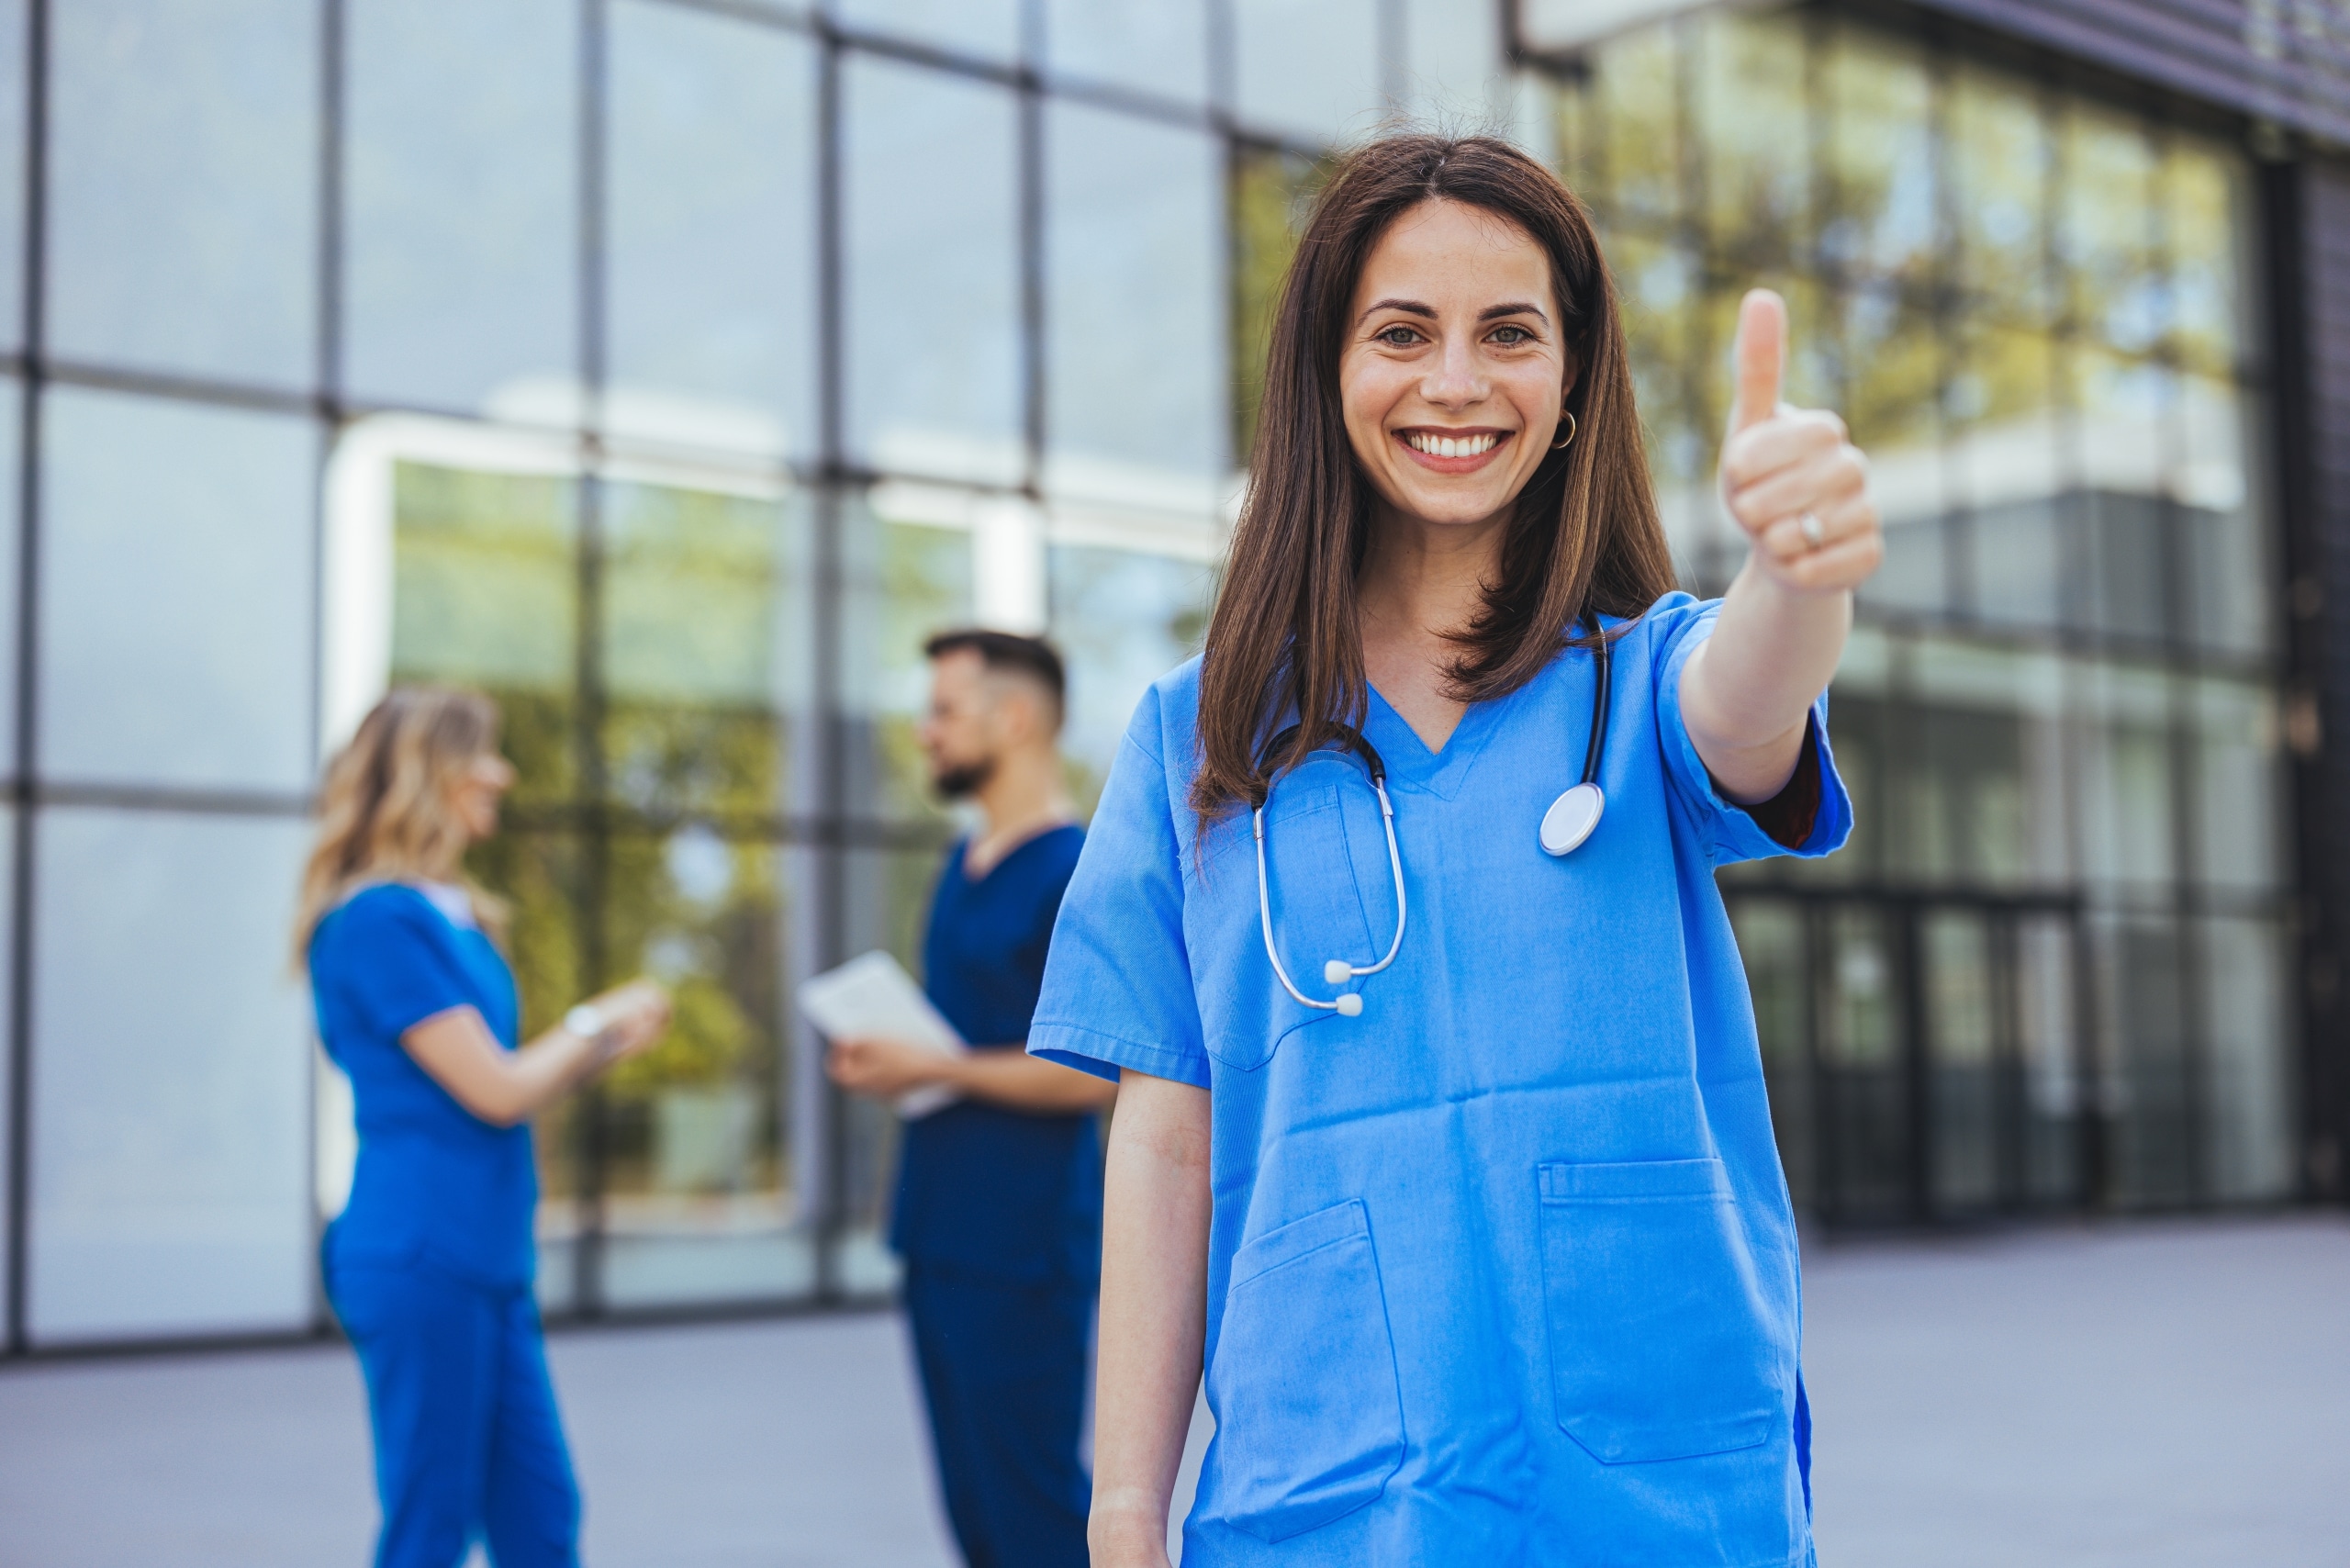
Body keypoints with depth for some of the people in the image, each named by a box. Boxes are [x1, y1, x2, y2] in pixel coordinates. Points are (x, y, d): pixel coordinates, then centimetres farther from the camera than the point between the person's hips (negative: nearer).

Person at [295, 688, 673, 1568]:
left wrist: (609, 1046, 6)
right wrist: (595, 1021, -1)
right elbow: (495, 1091, -16)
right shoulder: (382, 919, -15)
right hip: (420, 1260, -9)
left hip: (487, 1261, 9)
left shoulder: (454, 916, 14)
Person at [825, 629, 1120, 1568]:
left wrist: (933, 1069, -15)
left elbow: (1090, 1074, -19)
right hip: (941, 1236, 9)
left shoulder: (1074, 873, -13)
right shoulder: (966, 864, 15)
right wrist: (884, 1058, 10)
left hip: (1022, 1250, -9)